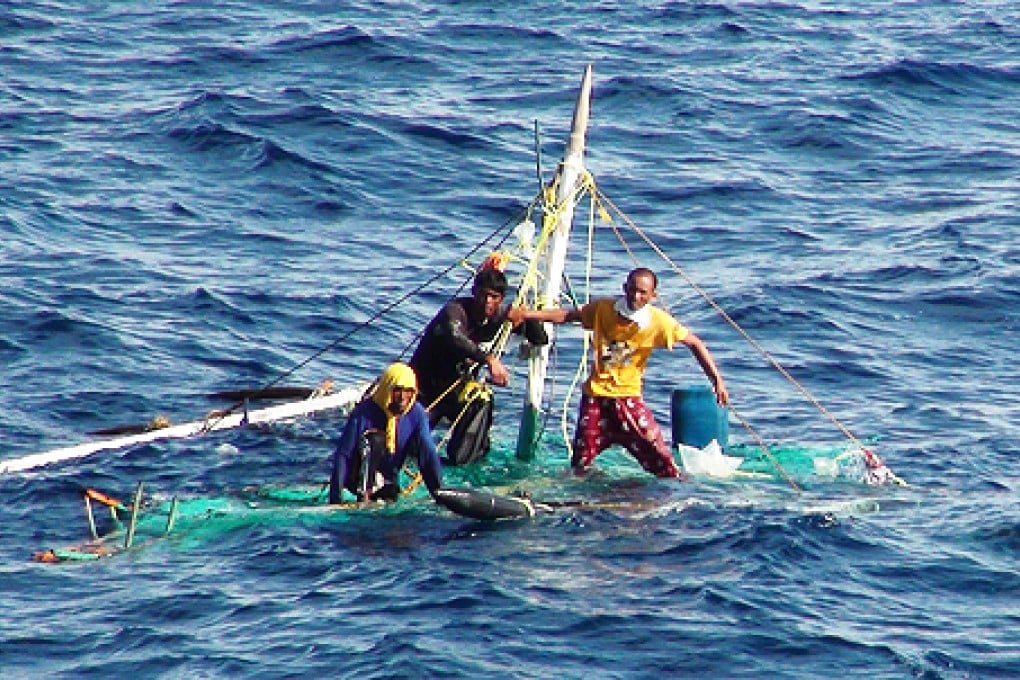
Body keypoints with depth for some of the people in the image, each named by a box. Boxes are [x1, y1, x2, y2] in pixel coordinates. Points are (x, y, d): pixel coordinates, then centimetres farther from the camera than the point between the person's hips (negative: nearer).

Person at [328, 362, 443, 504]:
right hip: (358, 476, -3)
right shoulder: (364, 412, -20)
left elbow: (428, 455, -10)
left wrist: (439, 491, -22)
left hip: (388, 481, 3)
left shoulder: (416, 414, -8)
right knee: (375, 439, -29)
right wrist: (336, 498, -26)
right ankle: (365, 493, -33)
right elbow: (343, 455, -20)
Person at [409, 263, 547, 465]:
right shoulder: (456, 310, -22)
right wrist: (489, 359, -53)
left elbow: (540, 339, -3)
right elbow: (454, 338, -44)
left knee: (481, 399, -30)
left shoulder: (498, 317, -5)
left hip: (459, 385, 4)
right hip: (427, 383, -4)